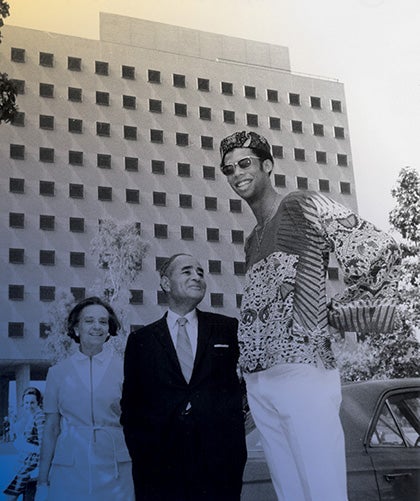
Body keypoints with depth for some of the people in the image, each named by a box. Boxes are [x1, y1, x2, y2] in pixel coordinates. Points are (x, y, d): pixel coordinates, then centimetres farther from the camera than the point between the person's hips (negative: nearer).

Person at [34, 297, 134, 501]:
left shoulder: (123, 368, 0)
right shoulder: (58, 372, 4)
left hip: (114, 468, -1)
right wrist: (42, 482, 4)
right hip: (70, 468, 1)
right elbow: (51, 429, 6)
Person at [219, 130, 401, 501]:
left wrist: (336, 313, -2)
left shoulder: (305, 207, 0)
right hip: (257, 381, 8)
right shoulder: (252, 242, 23)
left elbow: (379, 252, -7)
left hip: (302, 372, -7)